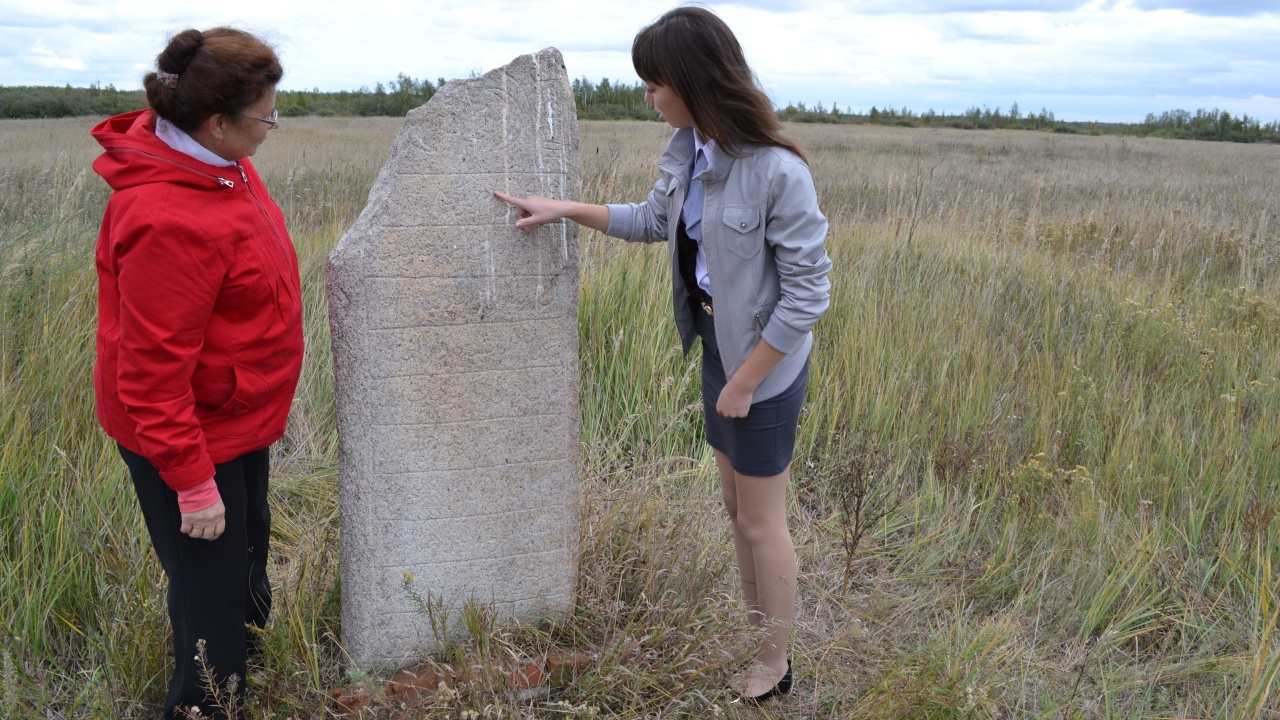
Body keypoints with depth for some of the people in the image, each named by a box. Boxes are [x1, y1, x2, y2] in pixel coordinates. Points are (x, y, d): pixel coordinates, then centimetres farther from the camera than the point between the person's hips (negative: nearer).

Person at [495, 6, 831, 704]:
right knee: (736, 506, 19)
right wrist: (566, 209, 13)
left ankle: (774, 667, 29)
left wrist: (744, 382, -17)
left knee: (762, 522, 8)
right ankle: (756, 639, 38)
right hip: (717, 345, 8)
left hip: (765, 362, -7)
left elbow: (807, 294, -22)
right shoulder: (687, 150, -2)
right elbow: (654, 219, 18)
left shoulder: (777, 171, -26)